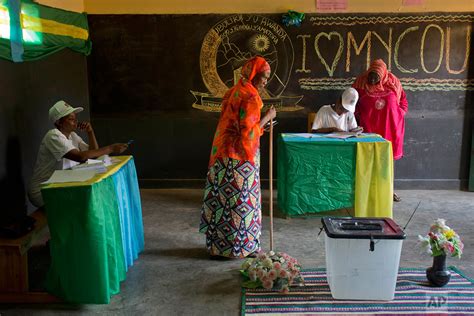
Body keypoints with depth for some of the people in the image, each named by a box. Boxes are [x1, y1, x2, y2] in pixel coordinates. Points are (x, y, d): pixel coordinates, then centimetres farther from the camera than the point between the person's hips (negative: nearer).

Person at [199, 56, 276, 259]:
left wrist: (260, 127, 17)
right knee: (242, 200, 3)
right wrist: (267, 117, -9)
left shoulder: (233, 92, 13)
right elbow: (249, 132, -20)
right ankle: (242, 245, 15)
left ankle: (218, 244, 23)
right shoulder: (250, 97, -17)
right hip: (240, 157, -9)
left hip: (222, 153, 9)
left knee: (223, 197, 13)